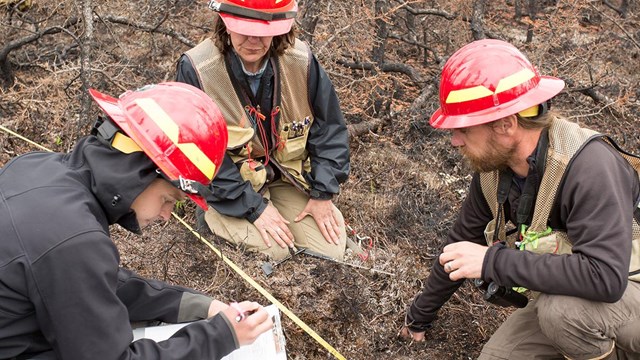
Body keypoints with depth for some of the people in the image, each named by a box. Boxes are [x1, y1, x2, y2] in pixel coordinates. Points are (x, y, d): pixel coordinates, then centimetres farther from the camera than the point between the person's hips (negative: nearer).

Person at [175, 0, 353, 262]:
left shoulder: (301, 61, -14)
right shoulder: (196, 70, -23)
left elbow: (328, 128, -2)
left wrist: (323, 194, -7)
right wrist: (254, 207, -22)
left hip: (286, 175, 4)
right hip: (226, 182, -3)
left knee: (331, 249, -6)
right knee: (273, 251, -22)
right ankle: (214, 215, 7)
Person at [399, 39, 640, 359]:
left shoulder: (588, 166, -32)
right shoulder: (492, 167, -8)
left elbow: (606, 277, -41)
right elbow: (463, 242, 6)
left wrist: (493, 261, -36)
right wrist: (420, 316, 17)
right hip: (559, 295, 7)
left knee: (563, 307, -35)